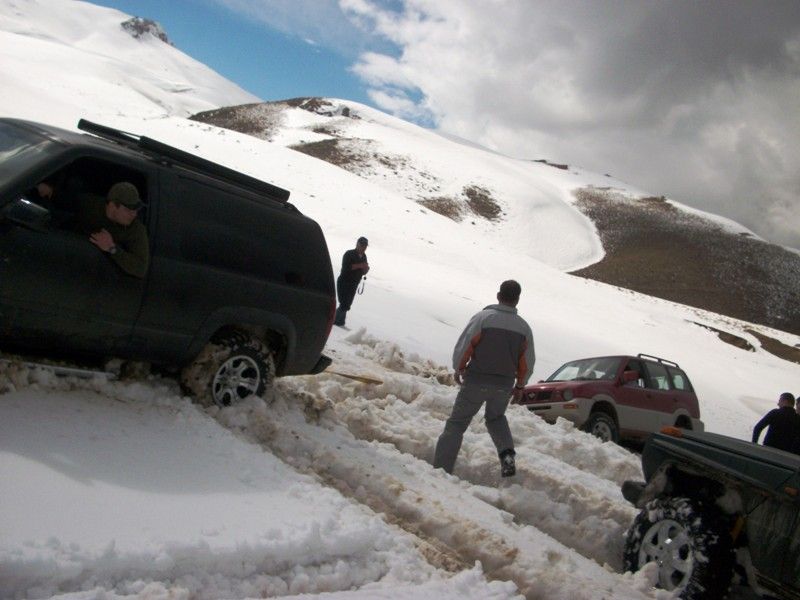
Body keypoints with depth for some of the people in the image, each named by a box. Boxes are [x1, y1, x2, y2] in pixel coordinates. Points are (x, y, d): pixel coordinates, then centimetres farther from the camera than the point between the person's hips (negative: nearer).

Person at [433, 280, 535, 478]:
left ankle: (440, 469, 5)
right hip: (504, 386, 3)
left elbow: (463, 348, -11)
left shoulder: (482, 318, -11)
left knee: (456, 424, 8)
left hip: (476, 382, -3)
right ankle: (507, 454, 7)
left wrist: (458, 370, 7)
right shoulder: (524, 327, -1)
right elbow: (527, 363, 4)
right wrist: (520, 386, 19)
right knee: (496, 418, 29)